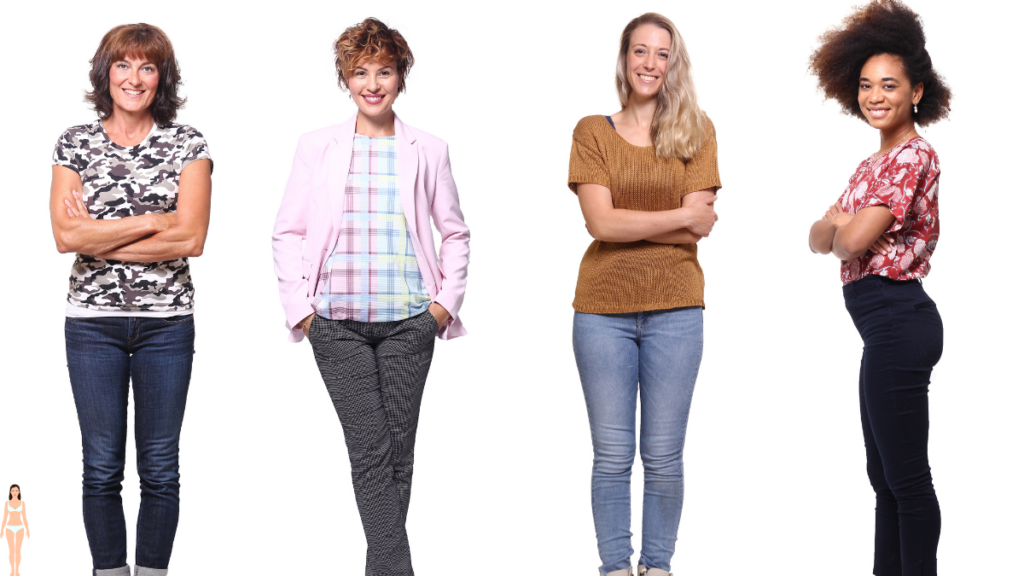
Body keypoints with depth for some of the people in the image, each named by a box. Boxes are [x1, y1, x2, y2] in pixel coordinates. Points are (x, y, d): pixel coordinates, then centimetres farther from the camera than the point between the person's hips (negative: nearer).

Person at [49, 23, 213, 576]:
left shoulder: (187, 143, 1)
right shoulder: (75, 143, 4)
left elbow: (191, 238, -11)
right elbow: (66, 235, -9)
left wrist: (99, 239, -11)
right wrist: (153, 221, -12)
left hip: (167, 319, 0)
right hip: (92, 318, 0)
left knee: (160, 468, 5)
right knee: (101, 468, 4)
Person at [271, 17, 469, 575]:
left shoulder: (428, 150, 7)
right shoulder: (317, 146, 6)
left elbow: (455, 232, 15)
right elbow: (287, 232, 8)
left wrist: (447, 301, 5)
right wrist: (299, 307, 1)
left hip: (408, 321, 1)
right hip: (337, 322, -1)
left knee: (398, 450, 4)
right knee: (370, 450, -8)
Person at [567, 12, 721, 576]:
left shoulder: (696, 131, 6)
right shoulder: (592, 132, 5)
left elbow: (699, 228, -4)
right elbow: (600, 221, -8)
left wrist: (625, 221, -8)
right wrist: (679, 217, -7)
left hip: (674, 308, 0)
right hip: (603, 308, 0)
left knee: (663, 454, 5)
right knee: (612, 455, 3)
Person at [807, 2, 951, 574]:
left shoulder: (914, 157, -13)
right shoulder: (876, 162, 17)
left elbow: (852, 241, -19)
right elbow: (820, 239, 15)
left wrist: (841, 223, 3)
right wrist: (842, 222, -6)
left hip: (897, 323, -10)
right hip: (887, 327, 10)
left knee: (906, 477, -5)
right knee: (886, 475, 16)